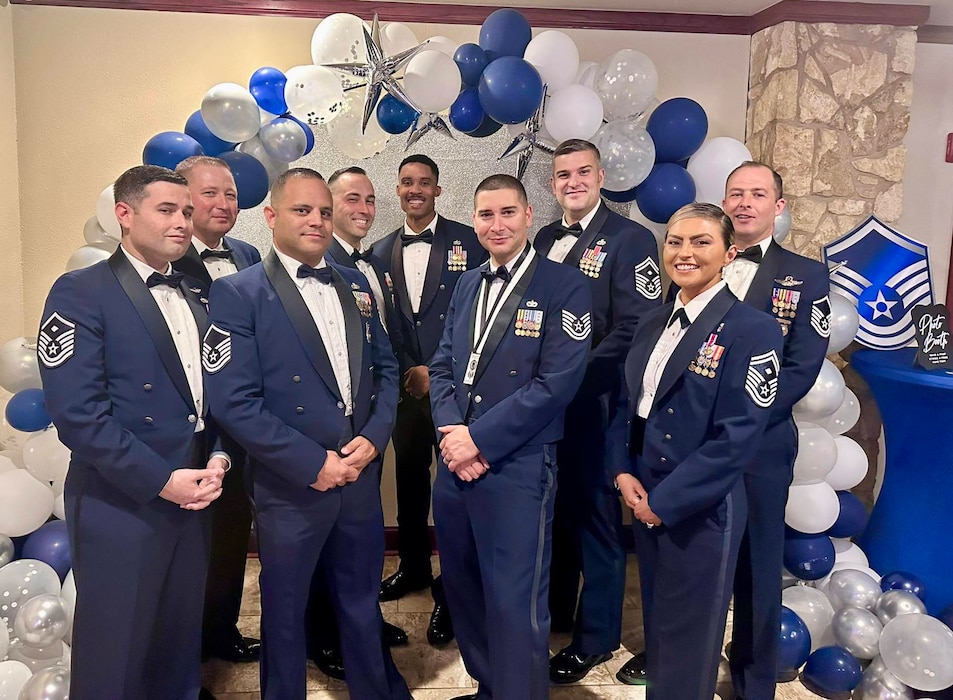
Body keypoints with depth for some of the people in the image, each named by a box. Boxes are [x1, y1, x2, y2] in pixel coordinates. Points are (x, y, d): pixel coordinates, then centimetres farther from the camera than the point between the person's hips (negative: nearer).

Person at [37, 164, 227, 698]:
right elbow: (77, 411, -17)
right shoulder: (80, 293, -8)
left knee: (181, 649, 17)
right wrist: (161, 481, -17)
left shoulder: (195, 298, 12)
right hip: (120, 505, -6)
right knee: (115, 657, 9)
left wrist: (218, 459, -4)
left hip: (193, 499, 6)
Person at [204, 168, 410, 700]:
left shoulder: (355, 285, 8)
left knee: (363, 601, 20)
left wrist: (373, 438, -6)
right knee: (286, 611, 16)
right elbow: (235, 401, -16)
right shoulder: (238, 293, -9)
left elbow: (385, 368, 11)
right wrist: (313, 463, -16)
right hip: (291, 486, -4)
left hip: (361, 476, 5)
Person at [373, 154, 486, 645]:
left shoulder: (468, 242, -3)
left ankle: (451, 592, 15)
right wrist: (409, 371, -3)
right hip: (407, 386, 4)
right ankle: (414, 567, 36)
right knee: (409, 482, 15)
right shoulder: (382, 253, 10)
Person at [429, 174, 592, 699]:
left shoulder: (564, 286, -7)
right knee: (462, 591, 18)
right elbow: (443, 366, 10)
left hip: (518, 468, -6)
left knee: (514, 604, 2)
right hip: (454, 462, 6)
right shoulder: (467, 285, 13)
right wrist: (452, 431, -8)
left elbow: (556, 383, -15)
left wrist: (479, 440, -15)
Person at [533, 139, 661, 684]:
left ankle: (596, 637, 24)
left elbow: (634, 330, -16)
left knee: (596, 516, 6)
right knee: (553, 510, 18)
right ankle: (553, 611, 38)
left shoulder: (631, 240, -8)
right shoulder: (543, 240, 12)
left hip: (597, 403, -6)